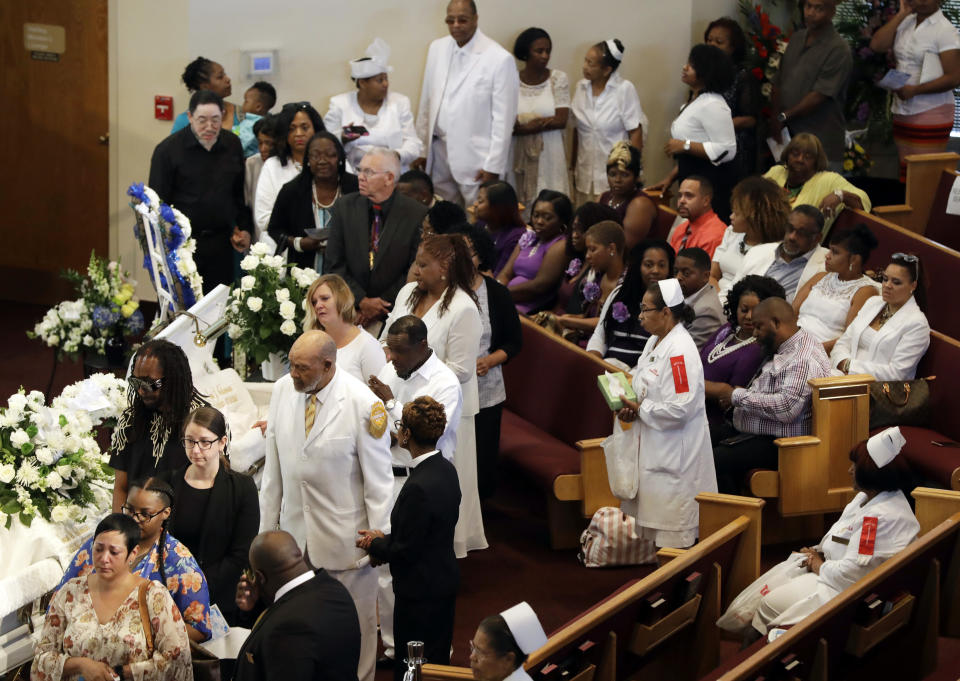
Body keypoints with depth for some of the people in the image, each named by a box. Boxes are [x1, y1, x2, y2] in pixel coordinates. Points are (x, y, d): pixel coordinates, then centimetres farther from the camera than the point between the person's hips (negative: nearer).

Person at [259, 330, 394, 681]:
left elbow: (379, 479, -11)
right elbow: (273, 468, 5)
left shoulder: (363, 404, -17)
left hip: (345, 538, -4)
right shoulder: (282, 390, -3)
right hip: (295, 531, 4)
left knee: (356, 623, 10)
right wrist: (267, 528, 8)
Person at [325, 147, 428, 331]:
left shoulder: (416, 214, -3)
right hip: (350, 309, 2)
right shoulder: (345, 207, 5)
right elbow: (334, 265, 4)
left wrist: (382, 306, -7)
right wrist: (362, 301, -8)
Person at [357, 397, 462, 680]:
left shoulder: (418, 488, -28)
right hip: (445, 580, 9)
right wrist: (385, 540, 7)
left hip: (420, 592, -9)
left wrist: (375, 543, -4)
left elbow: (404, 551, -22)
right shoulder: (446, 469, 0)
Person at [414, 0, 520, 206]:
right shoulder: (437, 48, 7)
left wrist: (493, 166, -10)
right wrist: (421, 149, 11)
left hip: (476, 158, -5)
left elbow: (503, 118, -9)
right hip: (438, 152, 5)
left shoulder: (500, 59, -11)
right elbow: (426, 103, 13)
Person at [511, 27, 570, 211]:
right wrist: (545, 122, -9)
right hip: (520, 155, 0)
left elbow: (562, 121, -5)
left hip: (549, 154, 0)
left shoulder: (558, 79, 3)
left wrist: (522, 127, -8)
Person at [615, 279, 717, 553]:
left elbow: (680, 409, -26)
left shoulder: (680, 350, -21)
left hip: (675, 456, -10)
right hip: (652, 448, 10)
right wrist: (629, 407, 1)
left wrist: (640, 410, -15)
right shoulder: (654, 342, 10)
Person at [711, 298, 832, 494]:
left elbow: (787, 408, -28)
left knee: (717, 460, -25)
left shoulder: (804, 359, -18)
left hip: (776, 443, -11)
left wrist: (737, 396, -19)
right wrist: (729, 395, 7)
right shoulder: (784, 350, 15)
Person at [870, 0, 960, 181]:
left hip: (931, 114, -7)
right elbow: (877, 45, -3)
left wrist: (915, 90, -18)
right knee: (905, 175, 9)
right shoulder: (904, 23, 10)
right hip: (902, 112, 7)